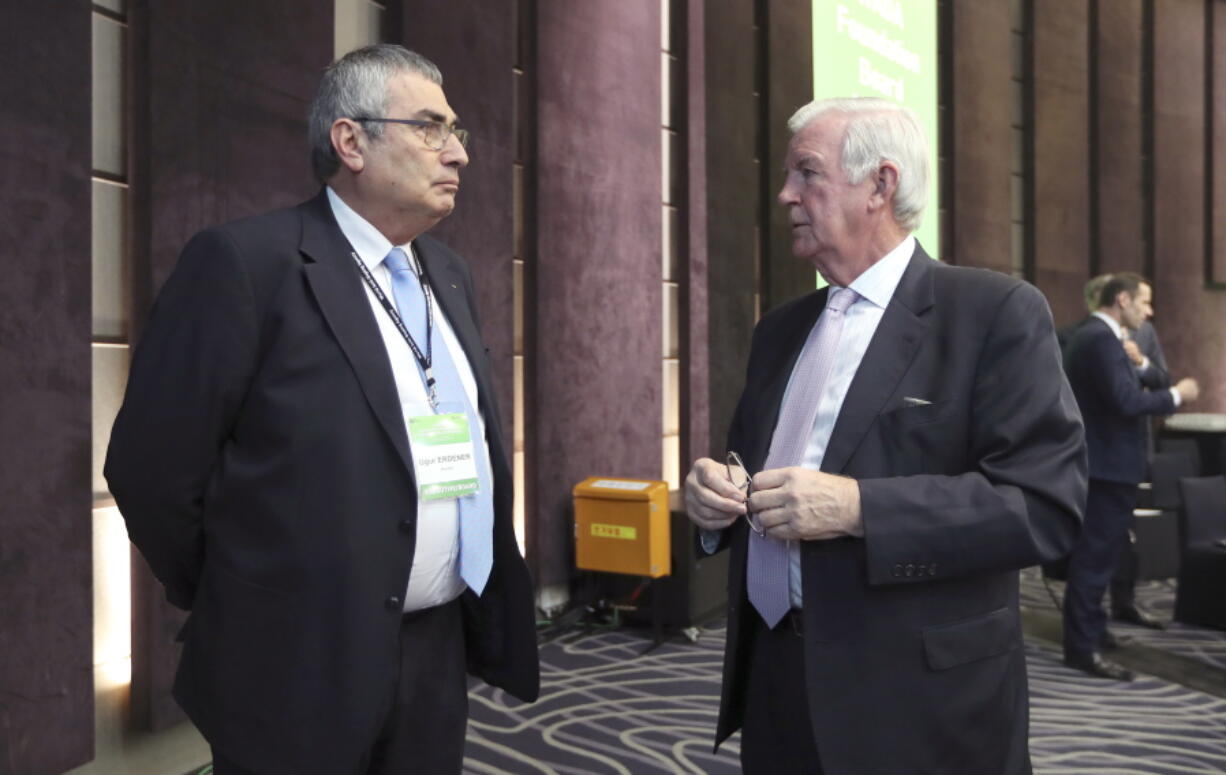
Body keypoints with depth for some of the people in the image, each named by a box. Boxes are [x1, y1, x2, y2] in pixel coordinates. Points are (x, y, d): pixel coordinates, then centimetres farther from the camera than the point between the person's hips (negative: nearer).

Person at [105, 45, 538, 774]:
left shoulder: (450, 273, 10)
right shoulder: (248, 261, -13)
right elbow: (152, 465, -12)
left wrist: (488, 610, 14)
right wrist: (242, 608, 0)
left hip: (437, 657, 7)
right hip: (304, 667, -6)